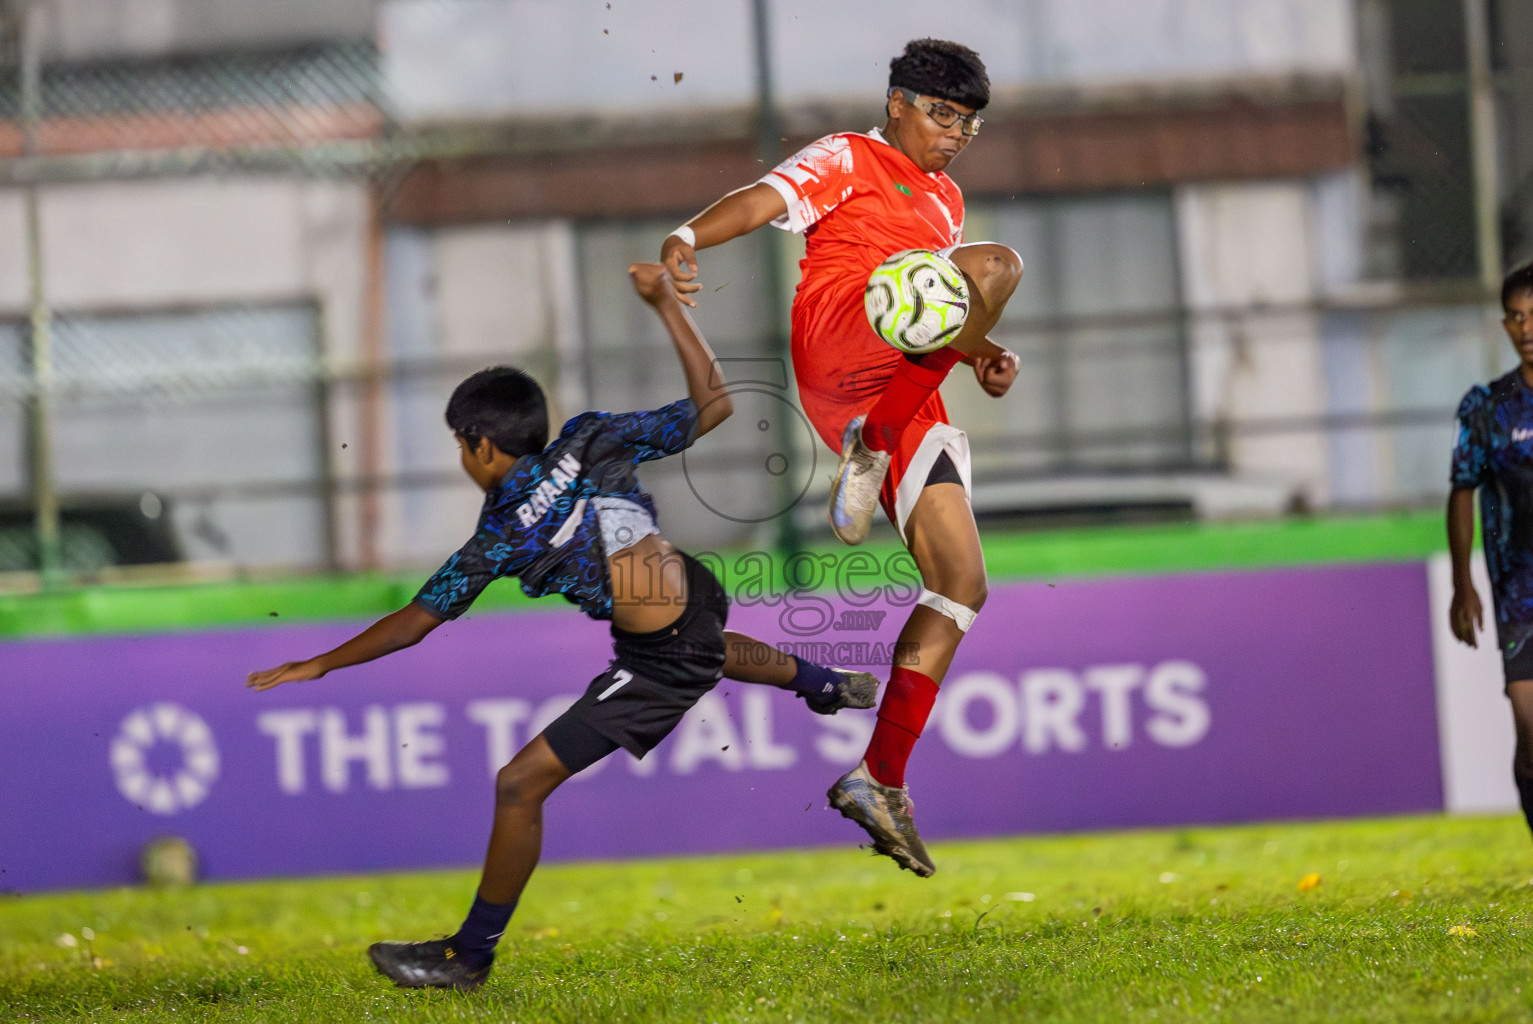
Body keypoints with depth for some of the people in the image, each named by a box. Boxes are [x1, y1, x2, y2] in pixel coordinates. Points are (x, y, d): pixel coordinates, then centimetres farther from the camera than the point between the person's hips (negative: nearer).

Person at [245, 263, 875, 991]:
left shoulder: (500, 541, -13)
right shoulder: (592, 443, -6)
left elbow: (413, 624, -6)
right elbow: (711, 405, -1)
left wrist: (319, 665, 4)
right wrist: (666, 304, 2)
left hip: (664, 668, -7)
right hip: (700, 598, 7)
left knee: (521, 786, -1)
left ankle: (470, 956, 7)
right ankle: (827, 686, 74)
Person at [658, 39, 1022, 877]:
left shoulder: (946, 202, 34)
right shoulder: (848, 161, 12)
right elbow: (766, 200, -4)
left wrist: (984, 357, 16)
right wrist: (688, 238, -24)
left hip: (907, 395, 8)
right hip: (835, 342, -8)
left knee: (962, 582, -3)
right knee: (999, 265, -30)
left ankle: (881, 781, 0)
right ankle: (870, 450, -34)